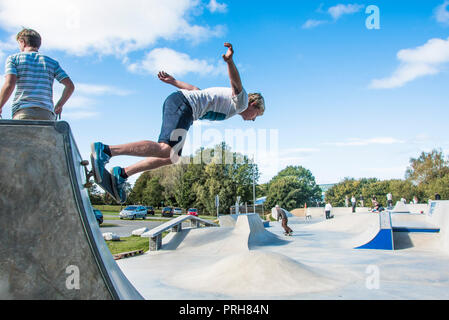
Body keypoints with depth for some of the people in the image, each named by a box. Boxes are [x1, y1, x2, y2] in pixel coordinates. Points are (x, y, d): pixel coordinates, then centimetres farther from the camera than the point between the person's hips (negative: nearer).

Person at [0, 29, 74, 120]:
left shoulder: (14, 58, 12)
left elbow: (9, 85, -4)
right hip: (47, 114, 2)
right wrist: (59, 105, 22)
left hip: (23, 112, -2)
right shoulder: (51, 62, 19)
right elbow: (70, 86, 9)